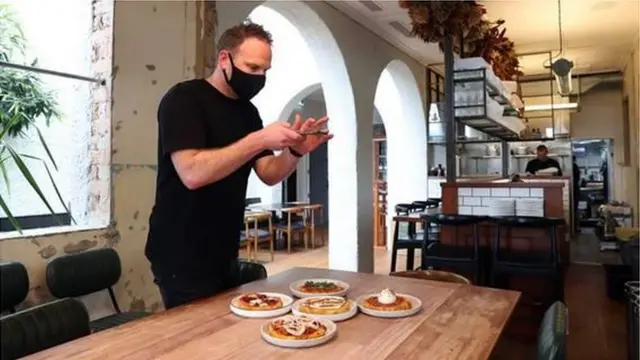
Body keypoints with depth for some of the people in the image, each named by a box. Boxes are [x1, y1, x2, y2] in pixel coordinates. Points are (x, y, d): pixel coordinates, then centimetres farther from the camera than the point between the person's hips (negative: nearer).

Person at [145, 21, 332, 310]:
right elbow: (192, 173, -28)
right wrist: (259, 140, -30)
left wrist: (295, 152, -14)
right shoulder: (184, 99, -13)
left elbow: (269, 174, 5)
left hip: (224, 253, 7)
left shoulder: (247, 111, 9)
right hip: (183, 256, -7)